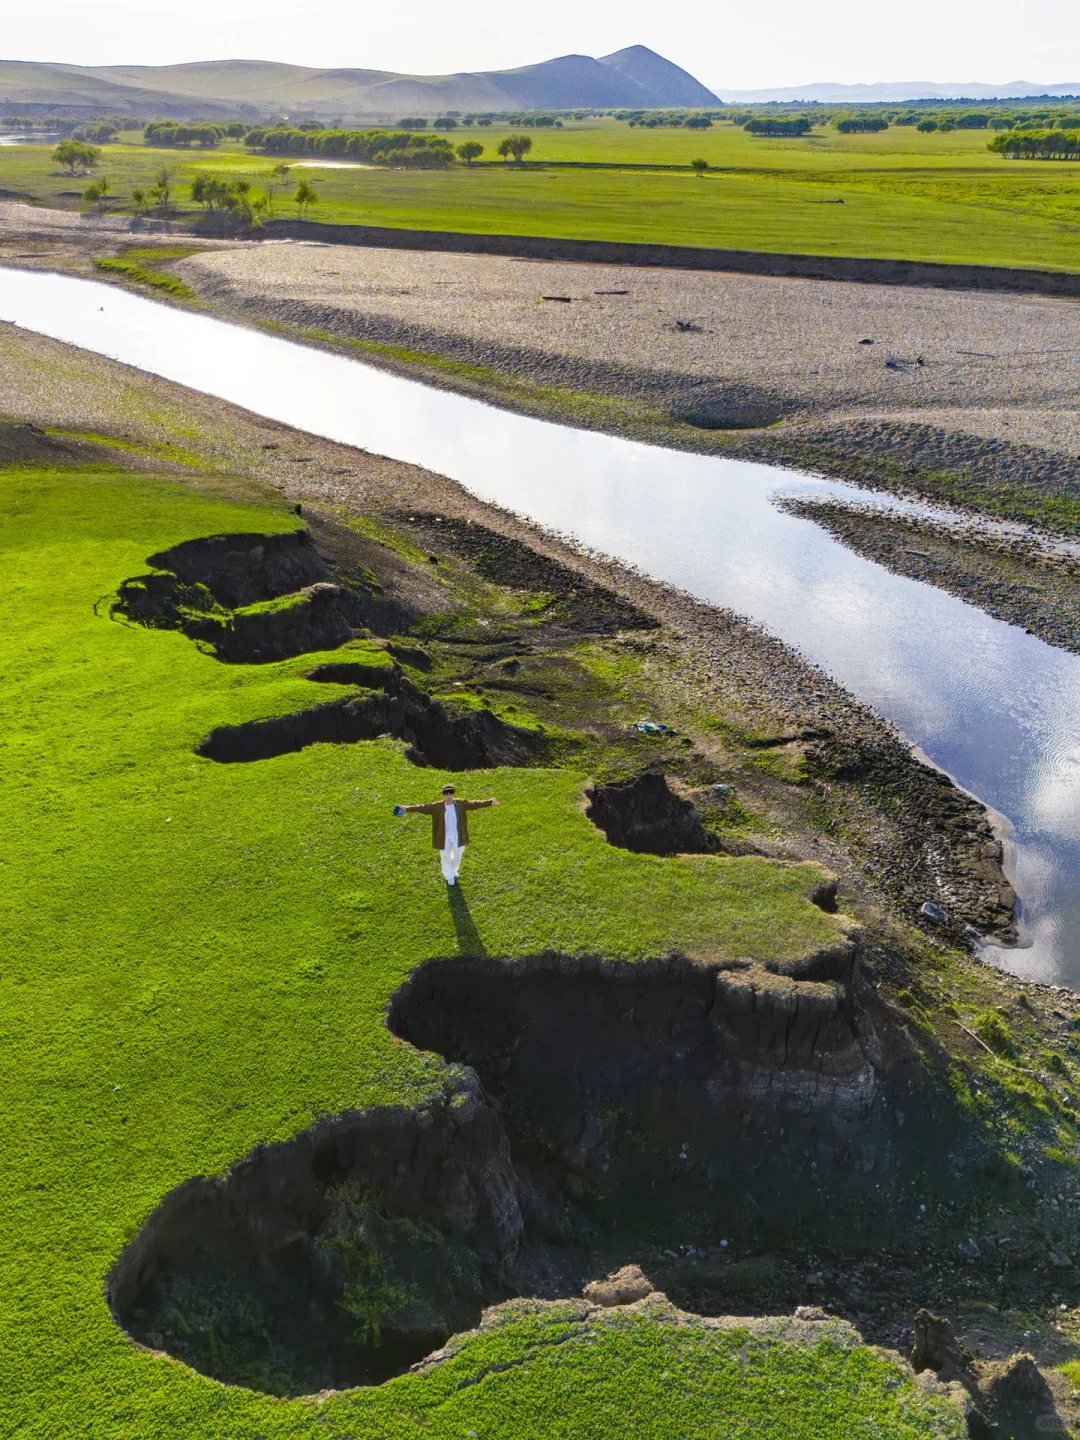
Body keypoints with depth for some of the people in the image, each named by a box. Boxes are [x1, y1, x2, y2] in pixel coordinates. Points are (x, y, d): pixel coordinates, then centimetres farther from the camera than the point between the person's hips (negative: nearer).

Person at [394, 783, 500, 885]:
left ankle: (453, 872, 51)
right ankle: (449, 876, 38)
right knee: (446, 857, 15)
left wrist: (489, 802, -14)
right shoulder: (437, 806, -15)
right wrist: (407, 809, -26)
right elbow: (423, 808, -18)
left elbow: (474, 804, -9)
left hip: (457, 837, 2)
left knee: (457, 856, 21)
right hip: (444, 838, -2)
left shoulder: (461, 804, -10)